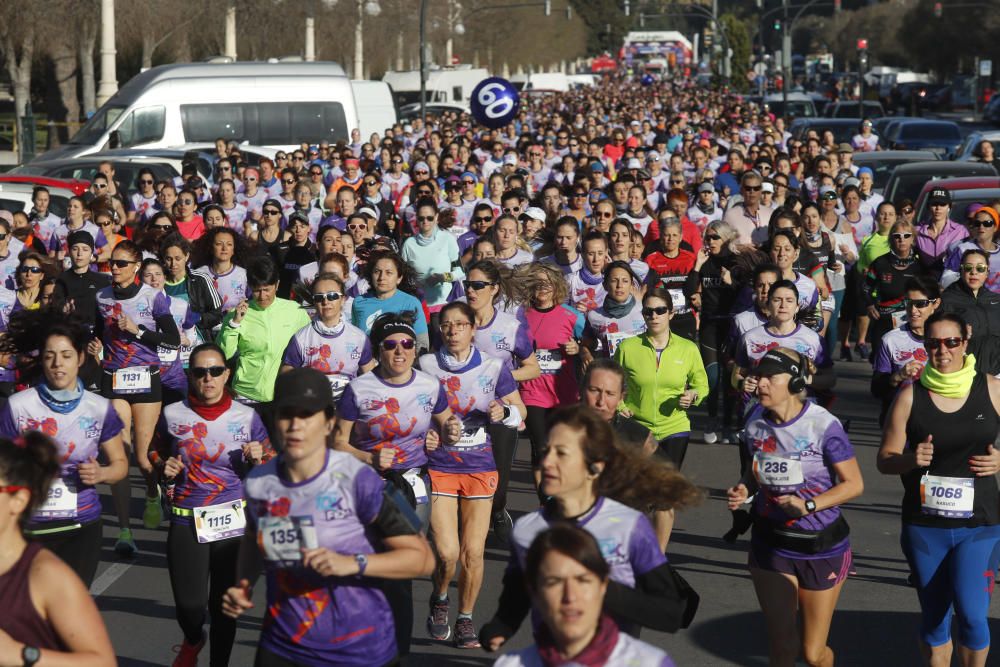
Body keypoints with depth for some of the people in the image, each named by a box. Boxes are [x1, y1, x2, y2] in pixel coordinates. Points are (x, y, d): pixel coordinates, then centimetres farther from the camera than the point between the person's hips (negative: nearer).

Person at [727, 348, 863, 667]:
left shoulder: (823, 425, -19)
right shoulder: (756, 424, -3)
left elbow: (853, 484, -13)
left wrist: (808, 505, -25)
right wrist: (743, 489, -8)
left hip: (821, 547, -3)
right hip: (771, 546, 3)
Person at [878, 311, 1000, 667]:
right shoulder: (910, 395, -2)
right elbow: (885, 460, 1)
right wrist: (911, 459, -19)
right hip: (924, 525, 1)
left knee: (971, 613, -14)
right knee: (934, 617, 11)